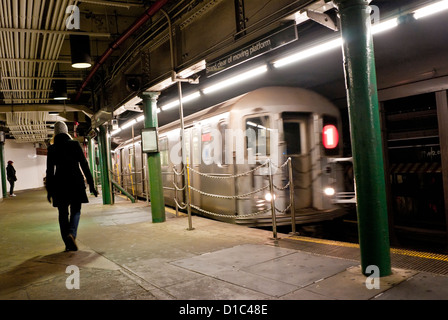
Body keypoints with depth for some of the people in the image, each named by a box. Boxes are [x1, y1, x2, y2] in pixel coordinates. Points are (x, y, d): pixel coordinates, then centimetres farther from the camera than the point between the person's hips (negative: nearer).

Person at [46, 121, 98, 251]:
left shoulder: (52, 148, 3)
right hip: (75, 181, -1)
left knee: (63, 213, 9)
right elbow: (84, 165, -3)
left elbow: (50, 170, 3)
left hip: (59, 183, 1)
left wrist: (49, 190, 10)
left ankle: (68, 244, 9)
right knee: (76, 210, 9)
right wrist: (91, 184, 0)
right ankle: (71, 233, -17)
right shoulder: (75, 144, -1)